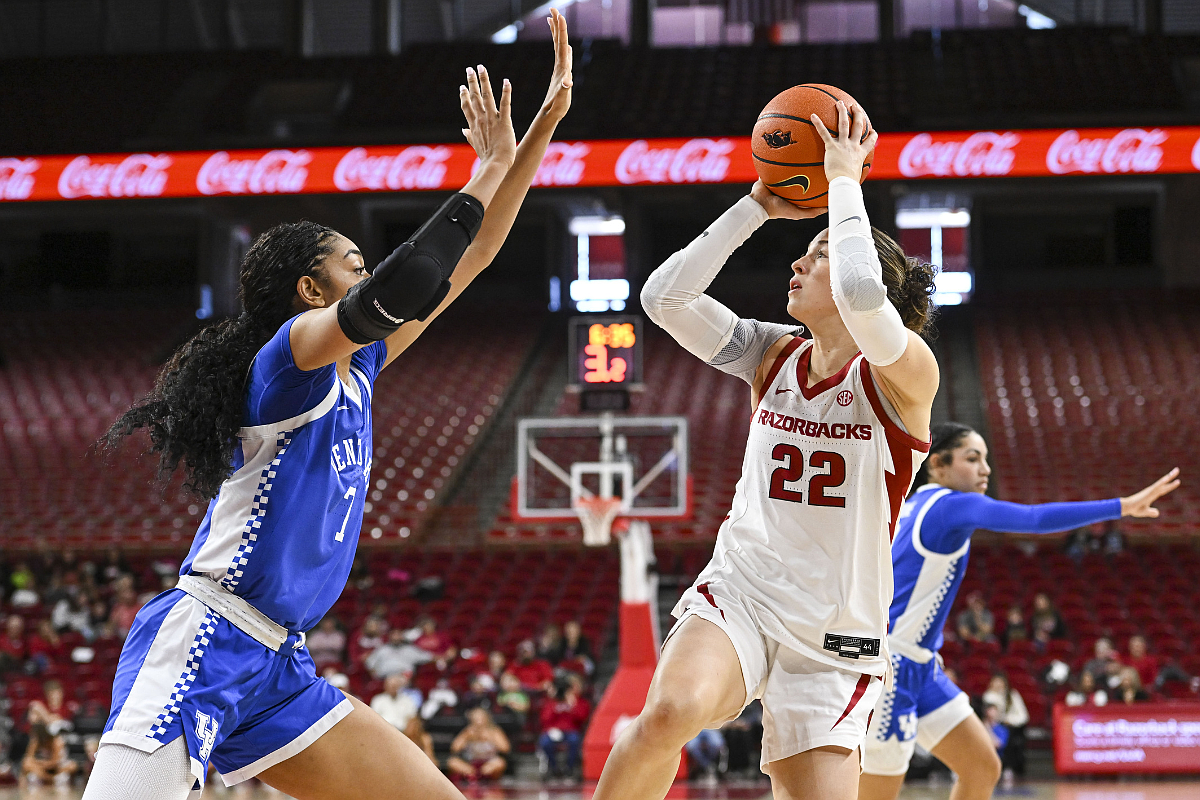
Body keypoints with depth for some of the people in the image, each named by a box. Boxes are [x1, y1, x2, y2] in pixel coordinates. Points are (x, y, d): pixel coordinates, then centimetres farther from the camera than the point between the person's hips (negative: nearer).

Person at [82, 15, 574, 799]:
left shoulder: (357, 366, 16)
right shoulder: (294, 348, -7)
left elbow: (464, 263, 19)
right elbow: (405, 284, -25)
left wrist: (545, 125, 17)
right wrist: (488, 172, -13)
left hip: (273, 668, 9)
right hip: (200, 645, -9)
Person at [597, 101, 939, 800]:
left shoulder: (906, 370, -8)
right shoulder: (775, 355, 8)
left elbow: (860, 294, -30)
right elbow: (665, 296, -2)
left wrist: (845, 177, -17)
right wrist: (760, 205, -2)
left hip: (835, 641, -2)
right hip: (738, 593, 2)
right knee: (669, 713, -30)